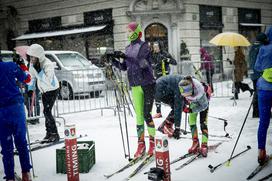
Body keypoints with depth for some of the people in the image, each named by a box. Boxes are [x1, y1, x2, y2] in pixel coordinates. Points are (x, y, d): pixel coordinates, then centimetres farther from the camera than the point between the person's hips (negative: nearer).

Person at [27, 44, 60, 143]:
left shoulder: (48, 64, -30)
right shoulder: (32, 64, -7)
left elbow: (48, 80, -38)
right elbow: (32, 77, 7)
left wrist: (39, 70, -41)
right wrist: (30, 89, 0)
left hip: (52, 89, -7)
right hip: (44, 90, 7)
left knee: (47, 111, -13)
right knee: (46, 112, 11)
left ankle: (55, 134, -3)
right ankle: (49, 133, 22)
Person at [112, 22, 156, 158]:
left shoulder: (143, 46, -5)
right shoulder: (128, 48, 14)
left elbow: (140, 62, -20)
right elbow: (124, 67, 14)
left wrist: (125, 57, -27)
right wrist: (113, 61, -2)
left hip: (147, 84, -5)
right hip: (135, 86, 5)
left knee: (147, 114, -6)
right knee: (139, 115, 4)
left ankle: (153, 142, 8)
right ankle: (141, 144, 9)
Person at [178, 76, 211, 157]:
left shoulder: (200, 92, -46)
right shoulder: (183, 87, -36)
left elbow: (204, 106, -28)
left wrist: (191, 110, -33)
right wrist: (184, 103, -13)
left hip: (203, 101, -4)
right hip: (193, 101, 5)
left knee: (203, 123, -12)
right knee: (191, 121, -2)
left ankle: (204, 146, -9)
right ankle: (195, 143, 10)